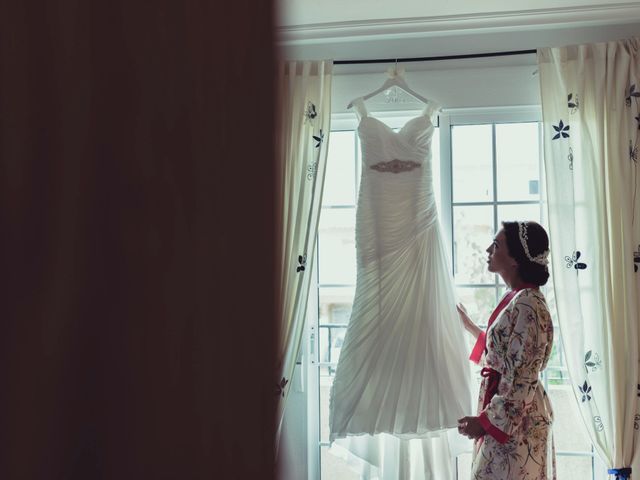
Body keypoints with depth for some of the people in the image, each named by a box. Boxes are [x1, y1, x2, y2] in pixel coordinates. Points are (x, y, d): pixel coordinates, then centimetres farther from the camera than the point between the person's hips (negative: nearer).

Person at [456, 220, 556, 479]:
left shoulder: (526, 305, -21)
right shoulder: (517, 298, 8)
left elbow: (521, 380, -22)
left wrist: (486, 421, -18)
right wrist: (469, 326, 26)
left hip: (513, 420, -9)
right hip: (511, 413, 9)